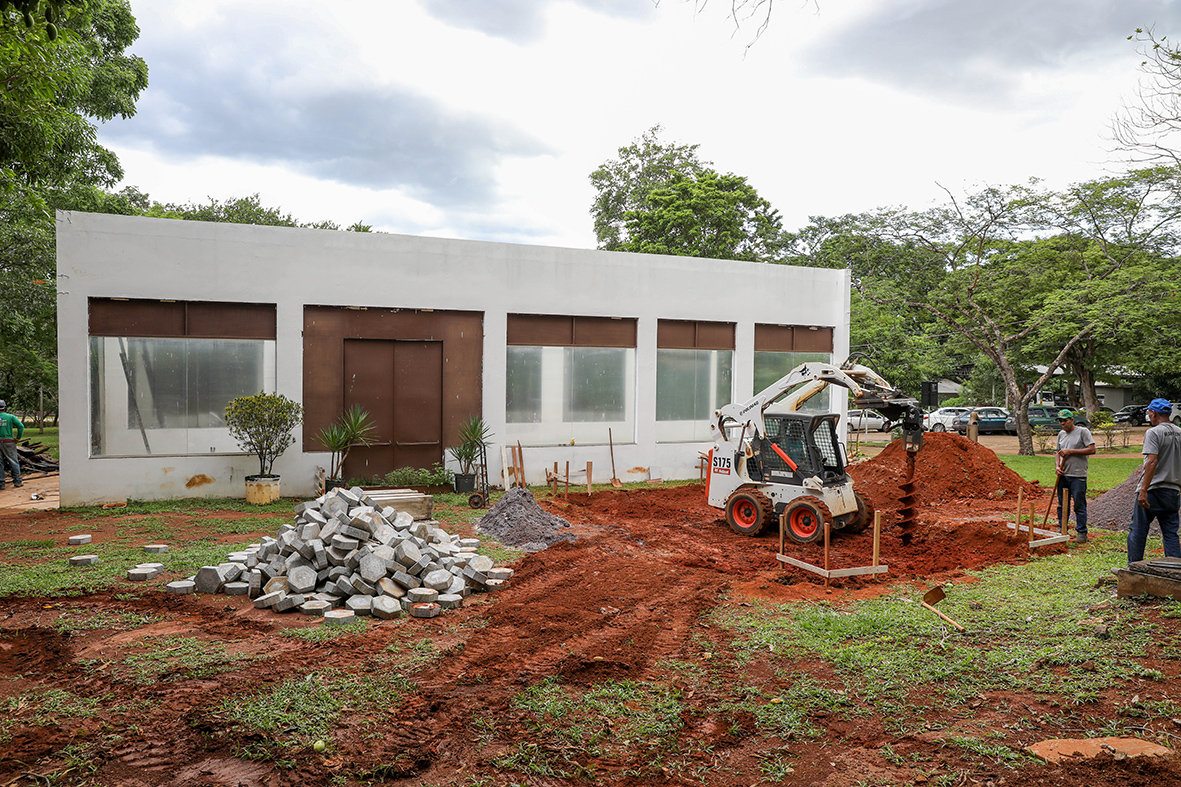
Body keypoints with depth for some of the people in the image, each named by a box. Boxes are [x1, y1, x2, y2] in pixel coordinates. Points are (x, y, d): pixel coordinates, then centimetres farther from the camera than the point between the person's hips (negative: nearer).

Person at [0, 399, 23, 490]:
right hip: (8, 442, -1)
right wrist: (18, 438, 0)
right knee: (13, 461, 6)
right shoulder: (10, 417, -2)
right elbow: (21, 426, -9)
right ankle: (17, 481, 8)